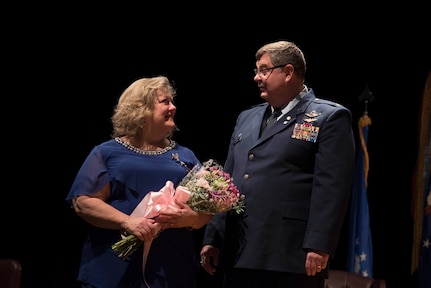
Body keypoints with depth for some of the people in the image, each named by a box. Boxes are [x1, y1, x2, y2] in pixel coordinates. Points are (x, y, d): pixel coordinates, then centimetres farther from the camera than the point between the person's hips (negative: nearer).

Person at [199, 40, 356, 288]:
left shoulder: (330, 118, 0)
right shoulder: (247, 118, 21)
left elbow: (332, 188, -10)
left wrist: (319, 246, -18)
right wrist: (213, 239, 13)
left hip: (293, 257, -6)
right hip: (240, 255, 6)